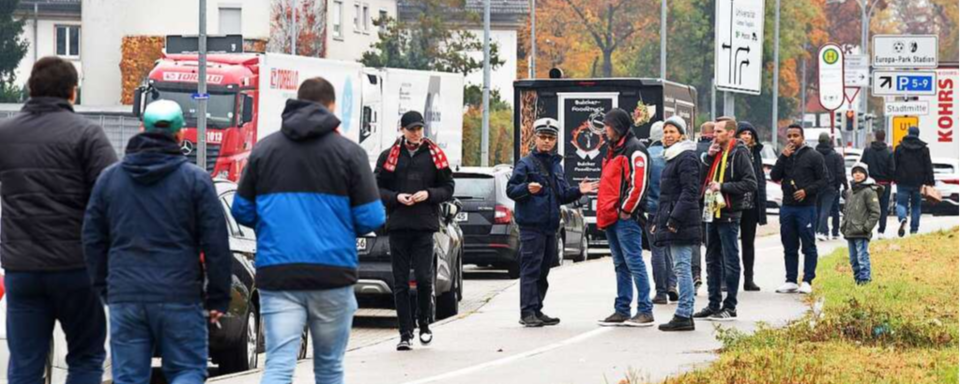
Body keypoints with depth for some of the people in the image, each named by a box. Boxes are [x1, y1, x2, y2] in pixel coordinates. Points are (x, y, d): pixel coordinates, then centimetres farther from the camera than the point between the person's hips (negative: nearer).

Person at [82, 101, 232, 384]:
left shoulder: (109, 178, 9)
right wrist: (218, 298, 4)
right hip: (180, 297, -3)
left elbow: (92, 239, 13)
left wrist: (104, 286, 22)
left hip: (125, 298, 3)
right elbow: (216, 244, -3)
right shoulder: (195, 180, -2)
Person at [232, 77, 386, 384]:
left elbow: (241, 211, 8)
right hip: (332, 275, -1)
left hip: (276, 275, 1)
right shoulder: (349, 152, -1)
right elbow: (371, 218, -5)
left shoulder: (264, 149, 6)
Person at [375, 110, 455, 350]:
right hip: (397, 225, 1)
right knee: (400, 283, 1)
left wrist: (429, 194, -9)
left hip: (425, 225, -1)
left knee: (424, 278, -8)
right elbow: (378, 189, 8)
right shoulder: (389, 157, 8)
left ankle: (424, 324, 15)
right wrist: (396, 197, -9)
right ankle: (405, 334, 6)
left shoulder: (434, 155, 7)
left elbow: (448, 188, 8)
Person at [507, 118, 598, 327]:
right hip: (531, 224, -7)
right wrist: (527, 189, -27)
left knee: (543, 269, 11)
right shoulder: (526, 164, -3)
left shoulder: (557, 166, 18)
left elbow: (562, 196, 23)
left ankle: (537, 310, 18)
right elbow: (511, 190, -9)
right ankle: (527, 312, -12)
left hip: (551, 225, 7)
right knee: (531, 268, -10)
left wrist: (578, 191, 7)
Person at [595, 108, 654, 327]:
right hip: (612, 217, 10)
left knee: (634, 263, -9)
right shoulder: (614, 150, 20)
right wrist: (604, 212, 15)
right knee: (621, 266, 12)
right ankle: (622, 311, 16)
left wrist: (626, 210, -16)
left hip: (626, 218, -10)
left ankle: (645, 311, -7)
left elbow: (638, 184, -19)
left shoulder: (634, 150, -10)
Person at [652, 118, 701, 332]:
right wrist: (658, 221, 22)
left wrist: (675, 218, -22)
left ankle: (684, 316, -10)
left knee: (682, 268, -10)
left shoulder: (686, 158, -10)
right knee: (681, 268, 10)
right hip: (671, 222, 10)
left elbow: (689, 192, -18)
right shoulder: (672, 158, 21)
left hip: (682, 225, -10)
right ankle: (685, 314, 13)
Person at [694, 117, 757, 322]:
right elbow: (701, 177, 14)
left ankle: (730, 307, 0)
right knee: (713, 260, 13)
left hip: (729, 214, -9)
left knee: (730, 261, -3)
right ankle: (714, 304, 20)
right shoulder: (717, 153, 15)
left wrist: (723, 186, -19)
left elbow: (750, 183, -17)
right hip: (712, 212, 9)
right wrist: (709, 157, 1)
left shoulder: (739, 153, -10)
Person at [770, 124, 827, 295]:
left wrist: (806, 191, -16)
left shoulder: (813, 156, -1)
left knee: (808, 246, -2)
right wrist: (783, 158, -7)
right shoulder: (785, 156, 13)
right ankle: (791, 281, 13)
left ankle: (807, 281, 0)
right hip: (787, 207, 5)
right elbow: (774, 176, 3)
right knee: (789, 247, 8)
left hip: (806, 207, -5)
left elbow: (823, 180, -4)